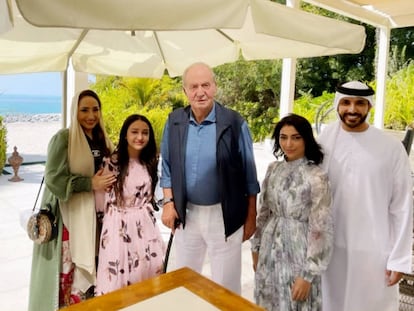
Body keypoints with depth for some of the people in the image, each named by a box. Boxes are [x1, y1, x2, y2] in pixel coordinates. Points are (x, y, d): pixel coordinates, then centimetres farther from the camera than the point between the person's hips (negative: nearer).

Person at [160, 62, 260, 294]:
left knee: (226, 283, 13)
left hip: (224, 215, -3)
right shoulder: (174, 122, -2)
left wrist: (251, 216, -3)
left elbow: (249, 174, -6)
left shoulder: (235, 123, -12)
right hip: (186, 213, 3)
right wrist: (168, 202, 0)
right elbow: (167, 166, 7)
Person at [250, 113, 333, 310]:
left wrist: (308, 274, -15)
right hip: (270, 249, 6)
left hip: (298, 254, -5)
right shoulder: (273, 168, 0)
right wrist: (256, 246, 12)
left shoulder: (316, 177, -18)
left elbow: (320, 229, -16)